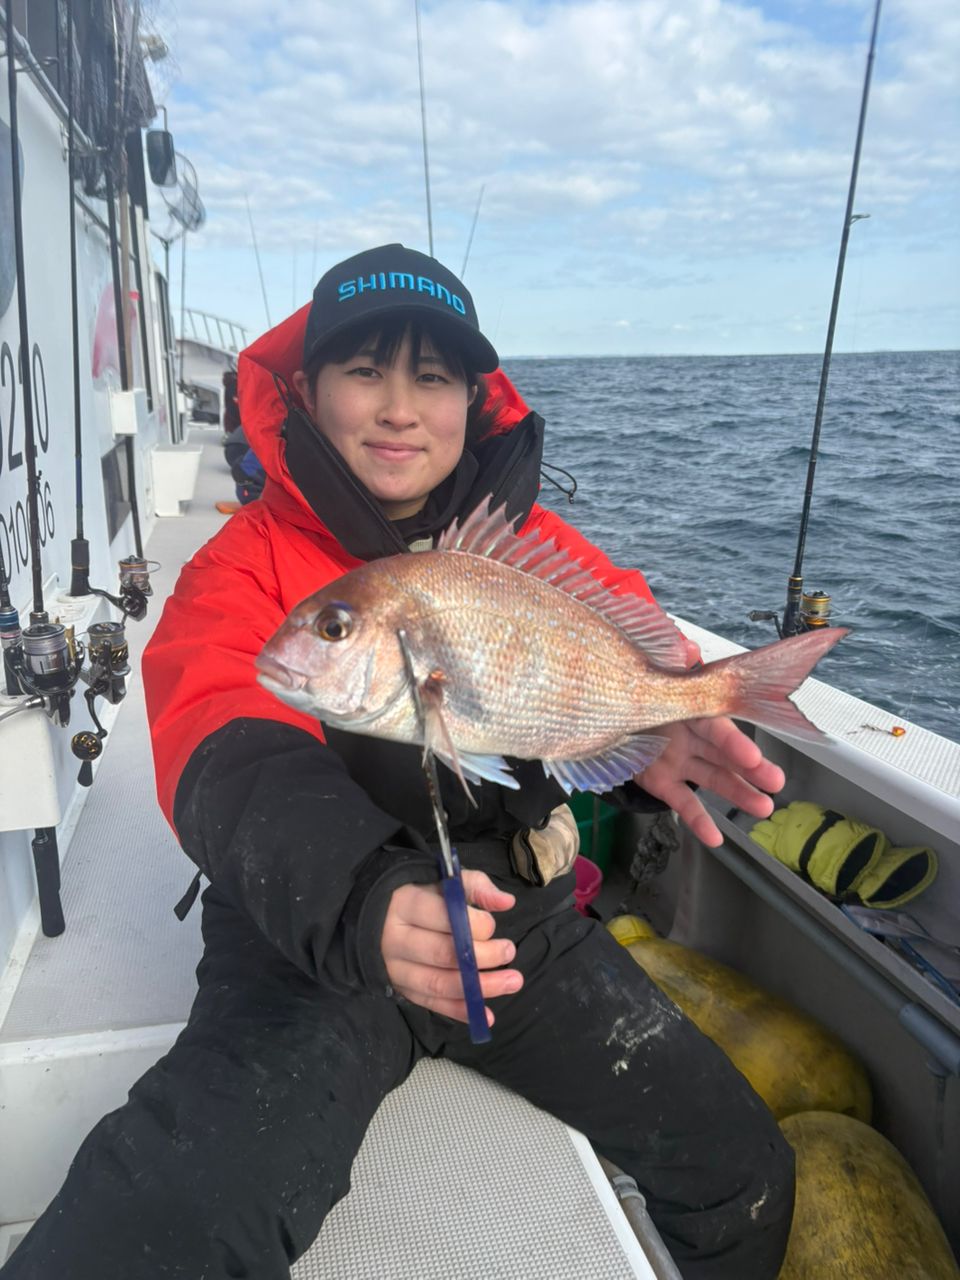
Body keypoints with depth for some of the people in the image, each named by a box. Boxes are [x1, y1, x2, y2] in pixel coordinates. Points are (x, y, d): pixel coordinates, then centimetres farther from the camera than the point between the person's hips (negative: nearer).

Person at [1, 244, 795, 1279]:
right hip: (314, 934, -3)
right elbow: (229, 763, -25)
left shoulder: (533, 543, 4)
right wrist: (366, 903, -44)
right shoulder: (248, 565, -8)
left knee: (745, 1178, 8)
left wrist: (651, 727, -36)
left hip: (521, 919, 4)